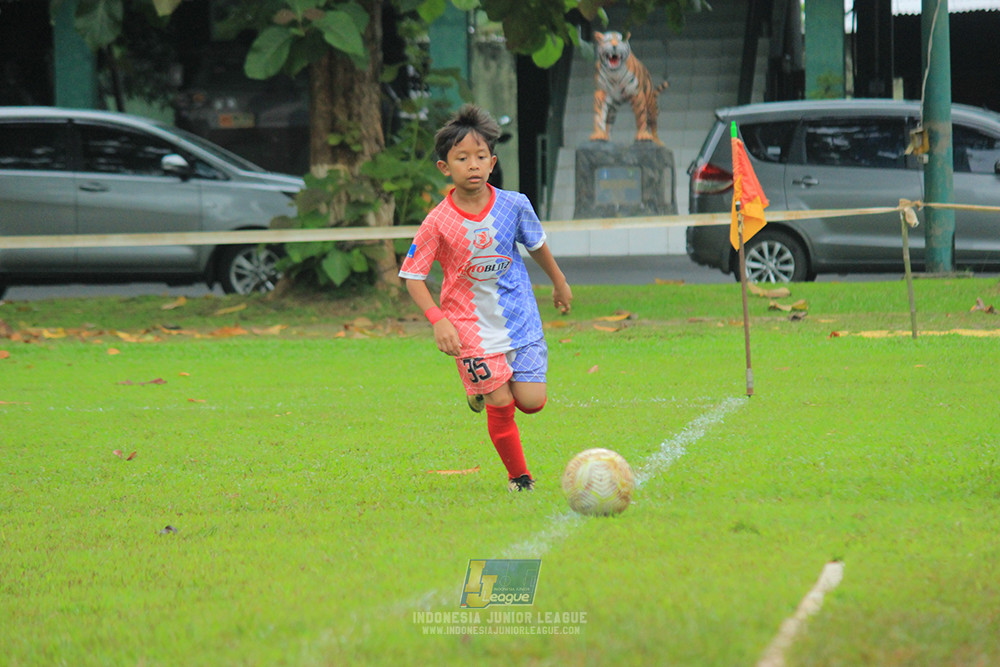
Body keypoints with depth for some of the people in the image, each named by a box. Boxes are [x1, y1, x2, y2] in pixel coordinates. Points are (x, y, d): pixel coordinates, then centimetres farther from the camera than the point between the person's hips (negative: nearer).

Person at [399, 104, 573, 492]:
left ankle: (483, 386, 29)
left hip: (520, 318, 3)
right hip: (471, 325, -3)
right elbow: (413, 276, -7)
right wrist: (438, 320, -20)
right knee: (501, 406, -8)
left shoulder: (514, 206, -6)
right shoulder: (438, 223, -14)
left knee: (531, 400, -4)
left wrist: (559, 283, 28)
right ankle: (518, 475, 14)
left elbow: (536, 244, 14)